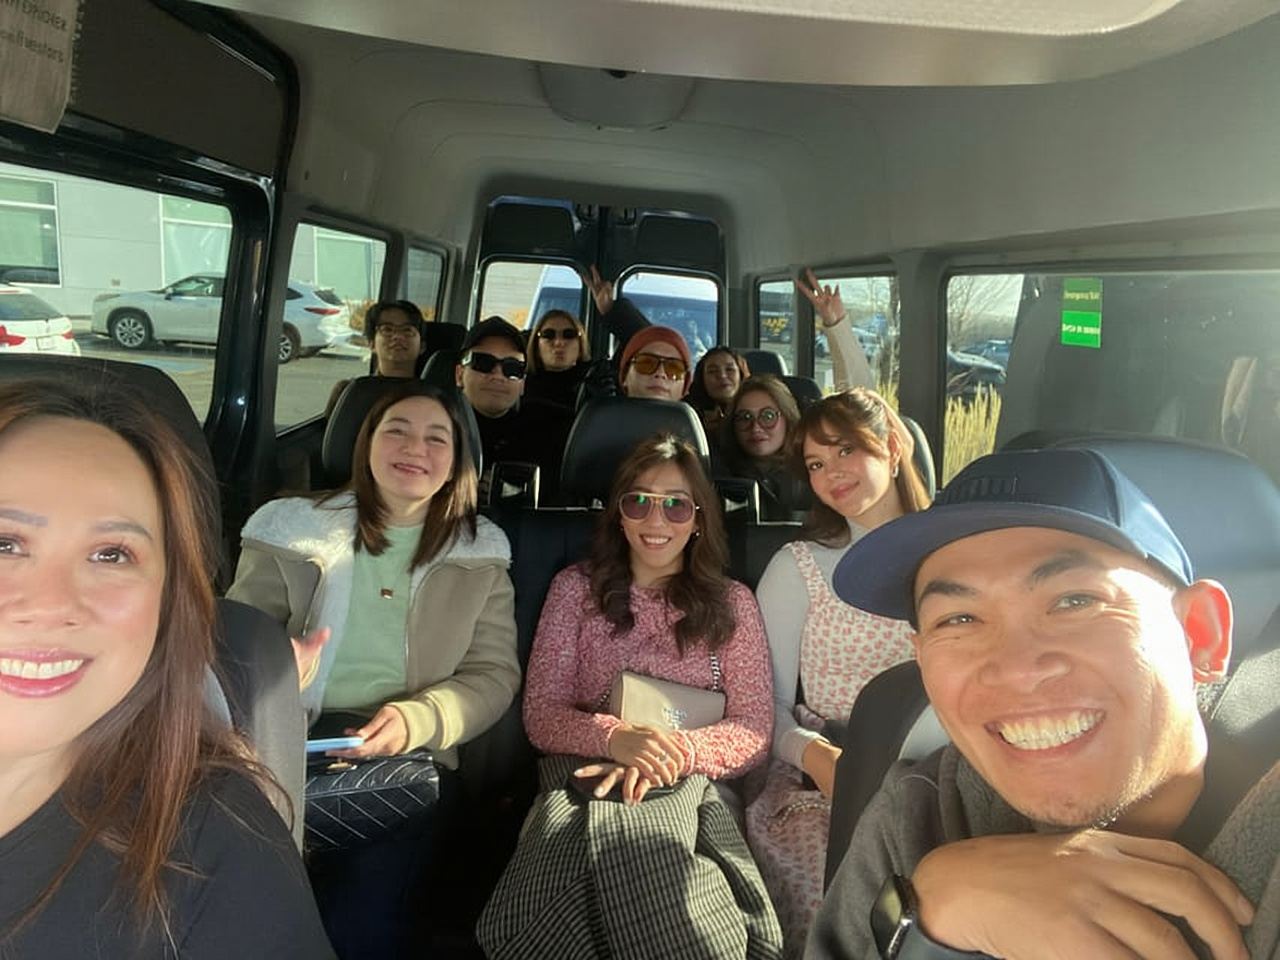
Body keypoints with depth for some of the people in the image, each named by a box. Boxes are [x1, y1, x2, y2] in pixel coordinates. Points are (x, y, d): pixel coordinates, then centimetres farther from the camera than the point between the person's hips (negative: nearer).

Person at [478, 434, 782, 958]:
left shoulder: (731, 602, 12)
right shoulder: (576, 587, 11)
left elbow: (753, 730, 3)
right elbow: (541, 715, 3)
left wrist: (672, 752, -18)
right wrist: (615, 738, -20)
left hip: (687, 788, 0)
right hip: (586, 779, 1)